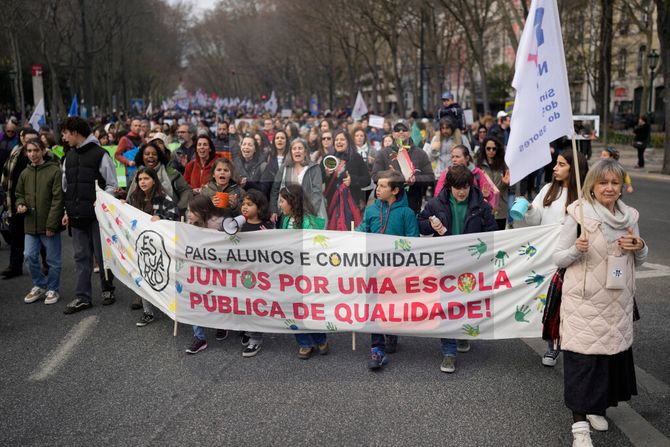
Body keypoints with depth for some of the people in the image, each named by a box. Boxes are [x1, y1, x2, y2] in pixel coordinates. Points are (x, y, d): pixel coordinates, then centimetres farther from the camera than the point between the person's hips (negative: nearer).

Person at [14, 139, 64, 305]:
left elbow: (58, 199, -12)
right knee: (30, 256, 5)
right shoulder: (25, 173, 8)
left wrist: (51, 224, -15)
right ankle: (39, 286, 24)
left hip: (50, 225, -5)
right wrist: (20, 204, -3)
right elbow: (19, 194, 21)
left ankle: (52, 289, 20)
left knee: (53, 260, 5)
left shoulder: (54, 171, -9)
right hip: (31, 224, 5)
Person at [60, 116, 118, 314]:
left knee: (102, 254, 3)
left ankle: (107, 290, 20)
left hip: (97, 215, -5)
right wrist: (67, 211, 12)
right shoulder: (69, 157, 13)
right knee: (81, 256, 8)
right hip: (77, 216, 6)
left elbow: (112, 185, -4)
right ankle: (82, 297, 13)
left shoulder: (100, 154, -6)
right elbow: (66, 187, 18)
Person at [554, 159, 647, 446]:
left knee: (613, 355, 11)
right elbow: (558, 258, -5)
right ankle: (579, 423, 4)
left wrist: (639, 246, -6)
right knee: (582, 359, -4)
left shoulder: (629, 216, 5)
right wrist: (577, 249, -25)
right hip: (584, 302, -5)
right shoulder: (578, 215, -9)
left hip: (618, 303, 5)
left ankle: (596, 406, 32)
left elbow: (639, 262, 16)